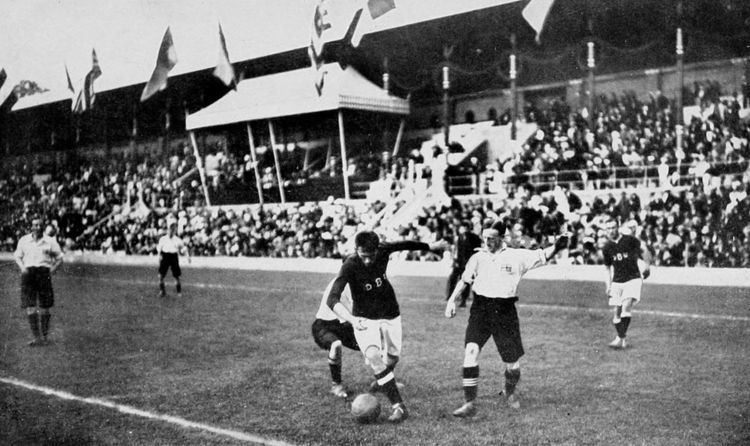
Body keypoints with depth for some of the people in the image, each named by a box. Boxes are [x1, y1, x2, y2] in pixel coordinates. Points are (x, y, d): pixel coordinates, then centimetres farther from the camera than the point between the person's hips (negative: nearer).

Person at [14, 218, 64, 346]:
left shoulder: (50, 242, 5)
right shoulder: (24, 240, 10)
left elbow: (59, 258, 11)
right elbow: (17, 256, 19)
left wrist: (52, 270, -4)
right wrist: (22, 268, 1)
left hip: (44, 272, -1)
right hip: (28, 272, 1)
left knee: (44, 307, 0)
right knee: (30, 307, -8)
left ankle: (44, 336, 15)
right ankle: (36, 337, -4)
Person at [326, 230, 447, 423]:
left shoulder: (383, 250, -17)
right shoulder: (350, 266, -28)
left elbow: (405, 245, 6)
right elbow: (333, 299, -37)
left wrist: (431, 246, 20)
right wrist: (352, 320, -53)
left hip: (390, 315, 4)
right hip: (364, 319, -4)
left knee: (392, 358, 12)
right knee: (374, 357, -25)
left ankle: (382, 383, 49)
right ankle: (399, 406, -22)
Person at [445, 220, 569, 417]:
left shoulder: (517, 256, 2)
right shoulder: (478, 257, 8)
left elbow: (542, 255, -3)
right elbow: (464, 280, 15)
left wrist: (555, 247, -22)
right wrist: (452, 300, 6)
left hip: (505, 311, -1)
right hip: (481, 309, 1)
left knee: (513, 362, 6)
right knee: (471, 351, -19)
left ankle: (509, 392, 40)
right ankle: (469, 404, -13)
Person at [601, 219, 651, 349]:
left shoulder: (629, 239, -6)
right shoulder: (606, 248, 4)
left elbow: (644, 249, 8)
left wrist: (647, 265, -1)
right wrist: (608, 286, 6)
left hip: (633, 279, -4)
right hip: (617, 282, 4)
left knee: (626, 306, -22)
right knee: (615, 311, -3)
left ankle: (620, 338, -21)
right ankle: (622, 341, 10)